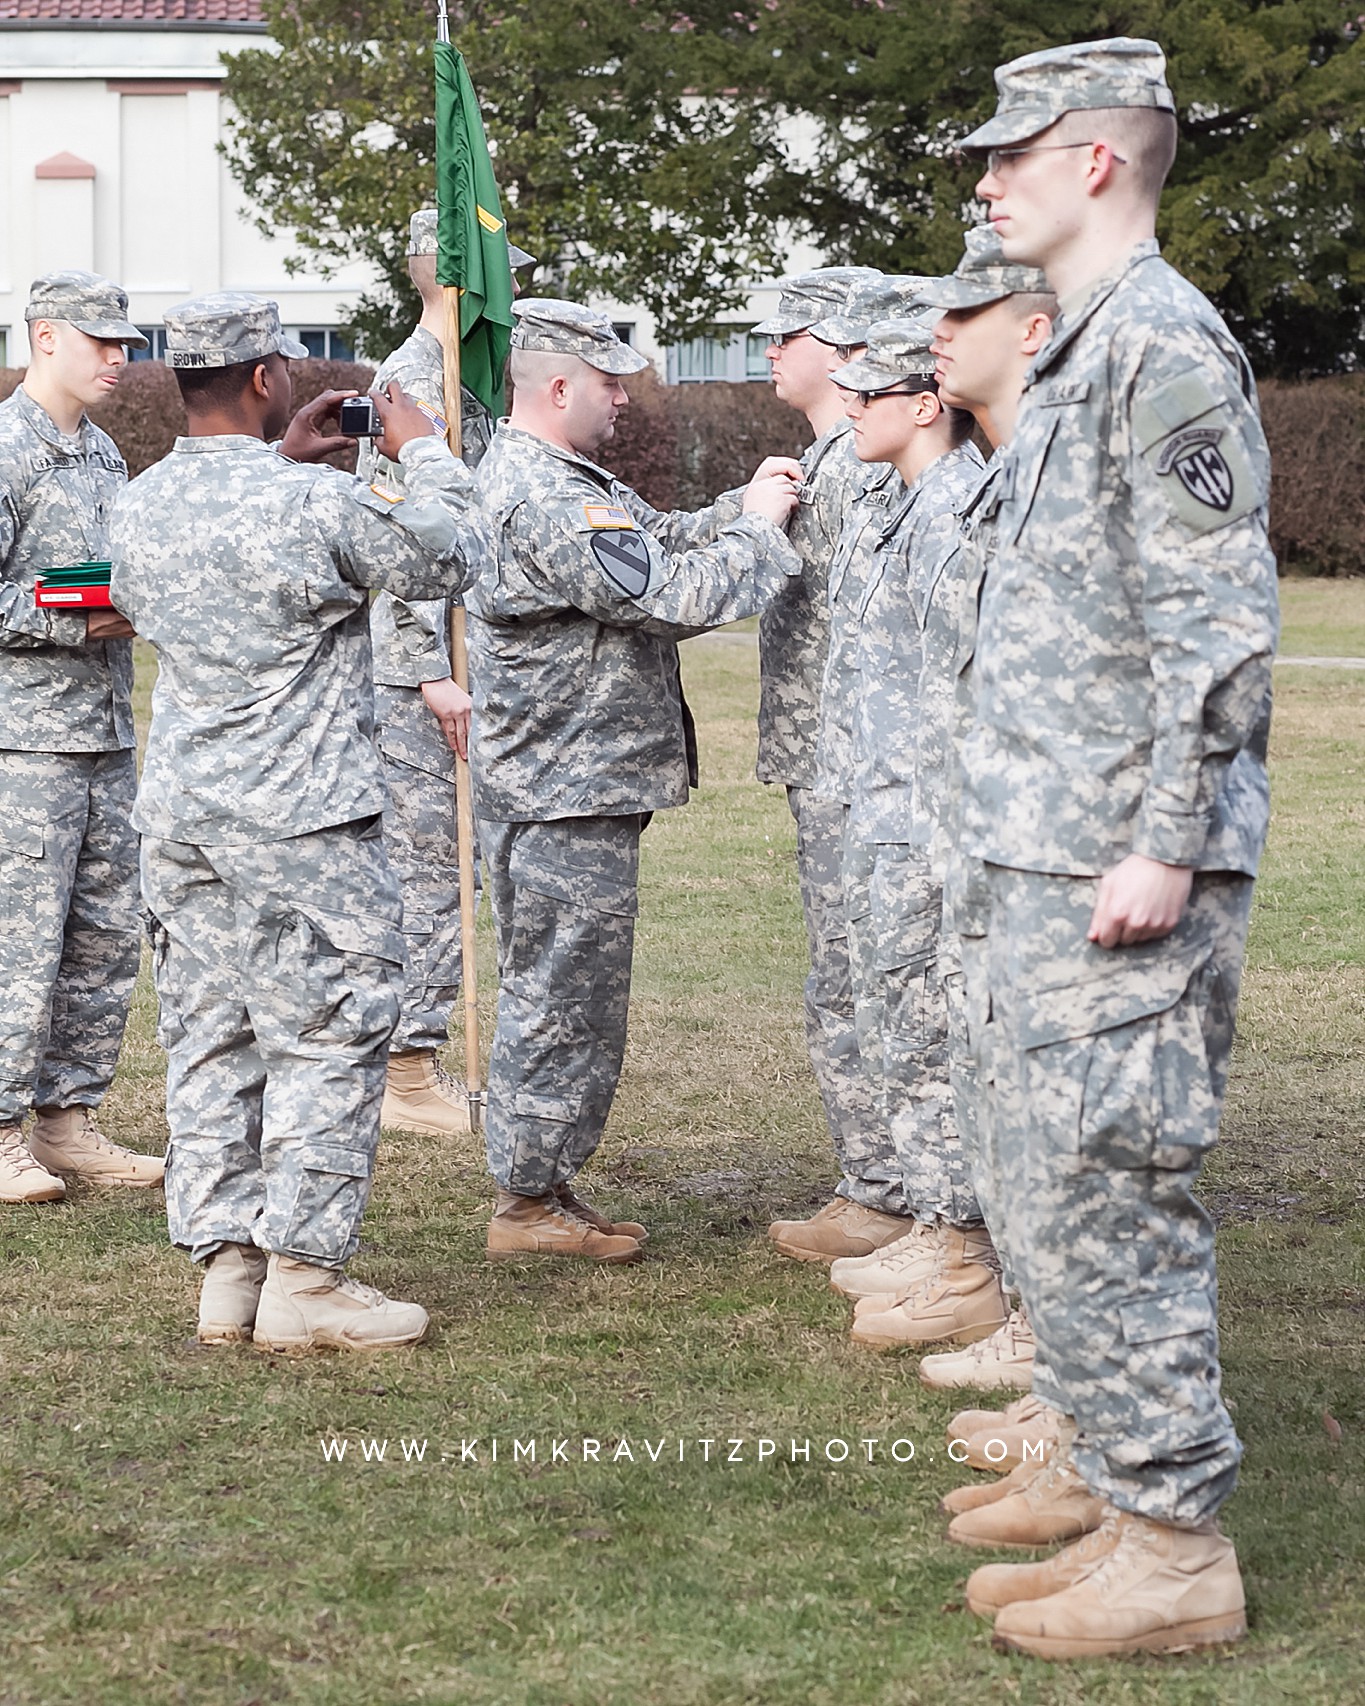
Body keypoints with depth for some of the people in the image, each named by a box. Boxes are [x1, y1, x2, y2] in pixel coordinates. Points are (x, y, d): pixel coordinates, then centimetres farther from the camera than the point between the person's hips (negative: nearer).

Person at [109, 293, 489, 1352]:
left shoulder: (141, 504, 4)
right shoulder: (316, 506, -16)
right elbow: (446, 558, -2)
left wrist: (279, 461, 23)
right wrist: (424, 452, 14)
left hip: (179, 816, 7)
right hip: (300, 822, -7)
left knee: (211, 1041, 11)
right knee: (329, 1040, 1)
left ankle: (226, 1272, 15)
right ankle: (304, 1279, 2)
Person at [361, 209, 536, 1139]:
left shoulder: (461, 379, 17)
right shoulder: (414, 381, -15)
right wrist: (435, 675, -24)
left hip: (453, 665, 10)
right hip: (417, 675, -10)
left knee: (439, 866, 13)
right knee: (427, 866, -6)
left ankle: (419, 1061, 19)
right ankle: (409, 1078, 0)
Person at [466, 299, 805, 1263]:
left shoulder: (557, 479, 14)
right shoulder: (543, 499, -21)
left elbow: (663, 538, 16)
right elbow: (670, 596, -22)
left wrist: (744, 505, 1)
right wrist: (757, 529, -9)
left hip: (576, 787, 11)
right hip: (565, 799, -11)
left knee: (564, 998, 17)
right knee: (562, 1000, -2)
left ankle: (542, 1189, 25)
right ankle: (531, 1202, 7)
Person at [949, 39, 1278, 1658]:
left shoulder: (1164, 345, -14)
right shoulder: (1077, 351, 17)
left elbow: (1216, 628, -20)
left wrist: (1165, 848, -22)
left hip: (1121, 873, -10)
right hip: (1048, 861, 10)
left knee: (1098, 1202, -7)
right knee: (1076, 1198, 16)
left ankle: (1176, 1552, 1)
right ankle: (1118, 1485, 26)